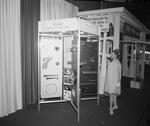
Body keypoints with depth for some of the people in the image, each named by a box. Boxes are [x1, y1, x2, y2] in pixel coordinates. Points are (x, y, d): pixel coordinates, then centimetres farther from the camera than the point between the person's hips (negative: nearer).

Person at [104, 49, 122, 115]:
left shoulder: (118, 63, -11)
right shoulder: (109, 62, 5)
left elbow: (119, 74, -7)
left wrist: (119, 82, -9)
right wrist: (106, 79, 13)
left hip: (114, 80, -6)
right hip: (109, 80, 6)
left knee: (111, 94, -5)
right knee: (113, 94, 17)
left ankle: (111, 108, 7)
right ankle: (115, 105, 33)